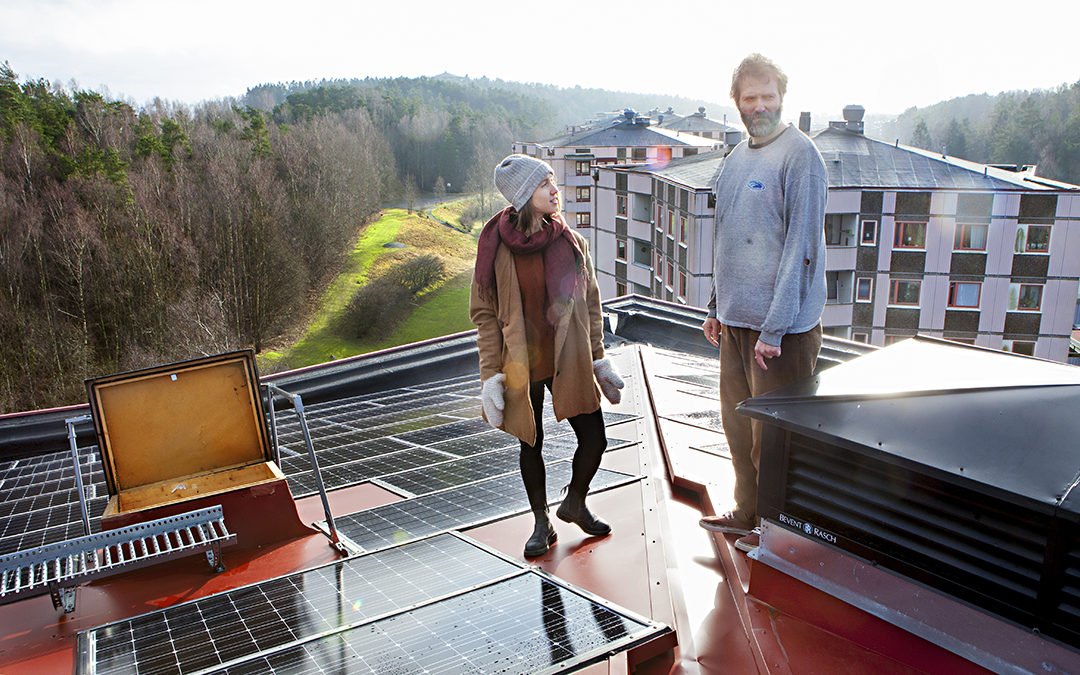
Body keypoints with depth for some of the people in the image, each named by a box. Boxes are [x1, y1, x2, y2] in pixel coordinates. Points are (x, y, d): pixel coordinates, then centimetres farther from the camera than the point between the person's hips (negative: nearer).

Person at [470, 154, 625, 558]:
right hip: (521, 366, -2)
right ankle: (542, 524, 32)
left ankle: (575, 502, 32)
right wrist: (491, 373, -8)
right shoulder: (497, 247, -7)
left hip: (570, 363, 3)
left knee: (594, 438, 3)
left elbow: (591, 303, 9)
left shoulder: (571, 242, 2)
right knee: (531, 444, 11)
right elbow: (484, 313, -4)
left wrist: (598, 358, 8)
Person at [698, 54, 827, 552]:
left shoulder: (799, 154, -12)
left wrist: (775, 328, -20)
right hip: (736, 318, 8)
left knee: (771, 434, 3)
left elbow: (801, 246, -18)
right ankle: (747, 514, 34)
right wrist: (715, 307, 18)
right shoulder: (735, 158, 13)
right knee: (738, 421, 17)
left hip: (780, 324, -8)